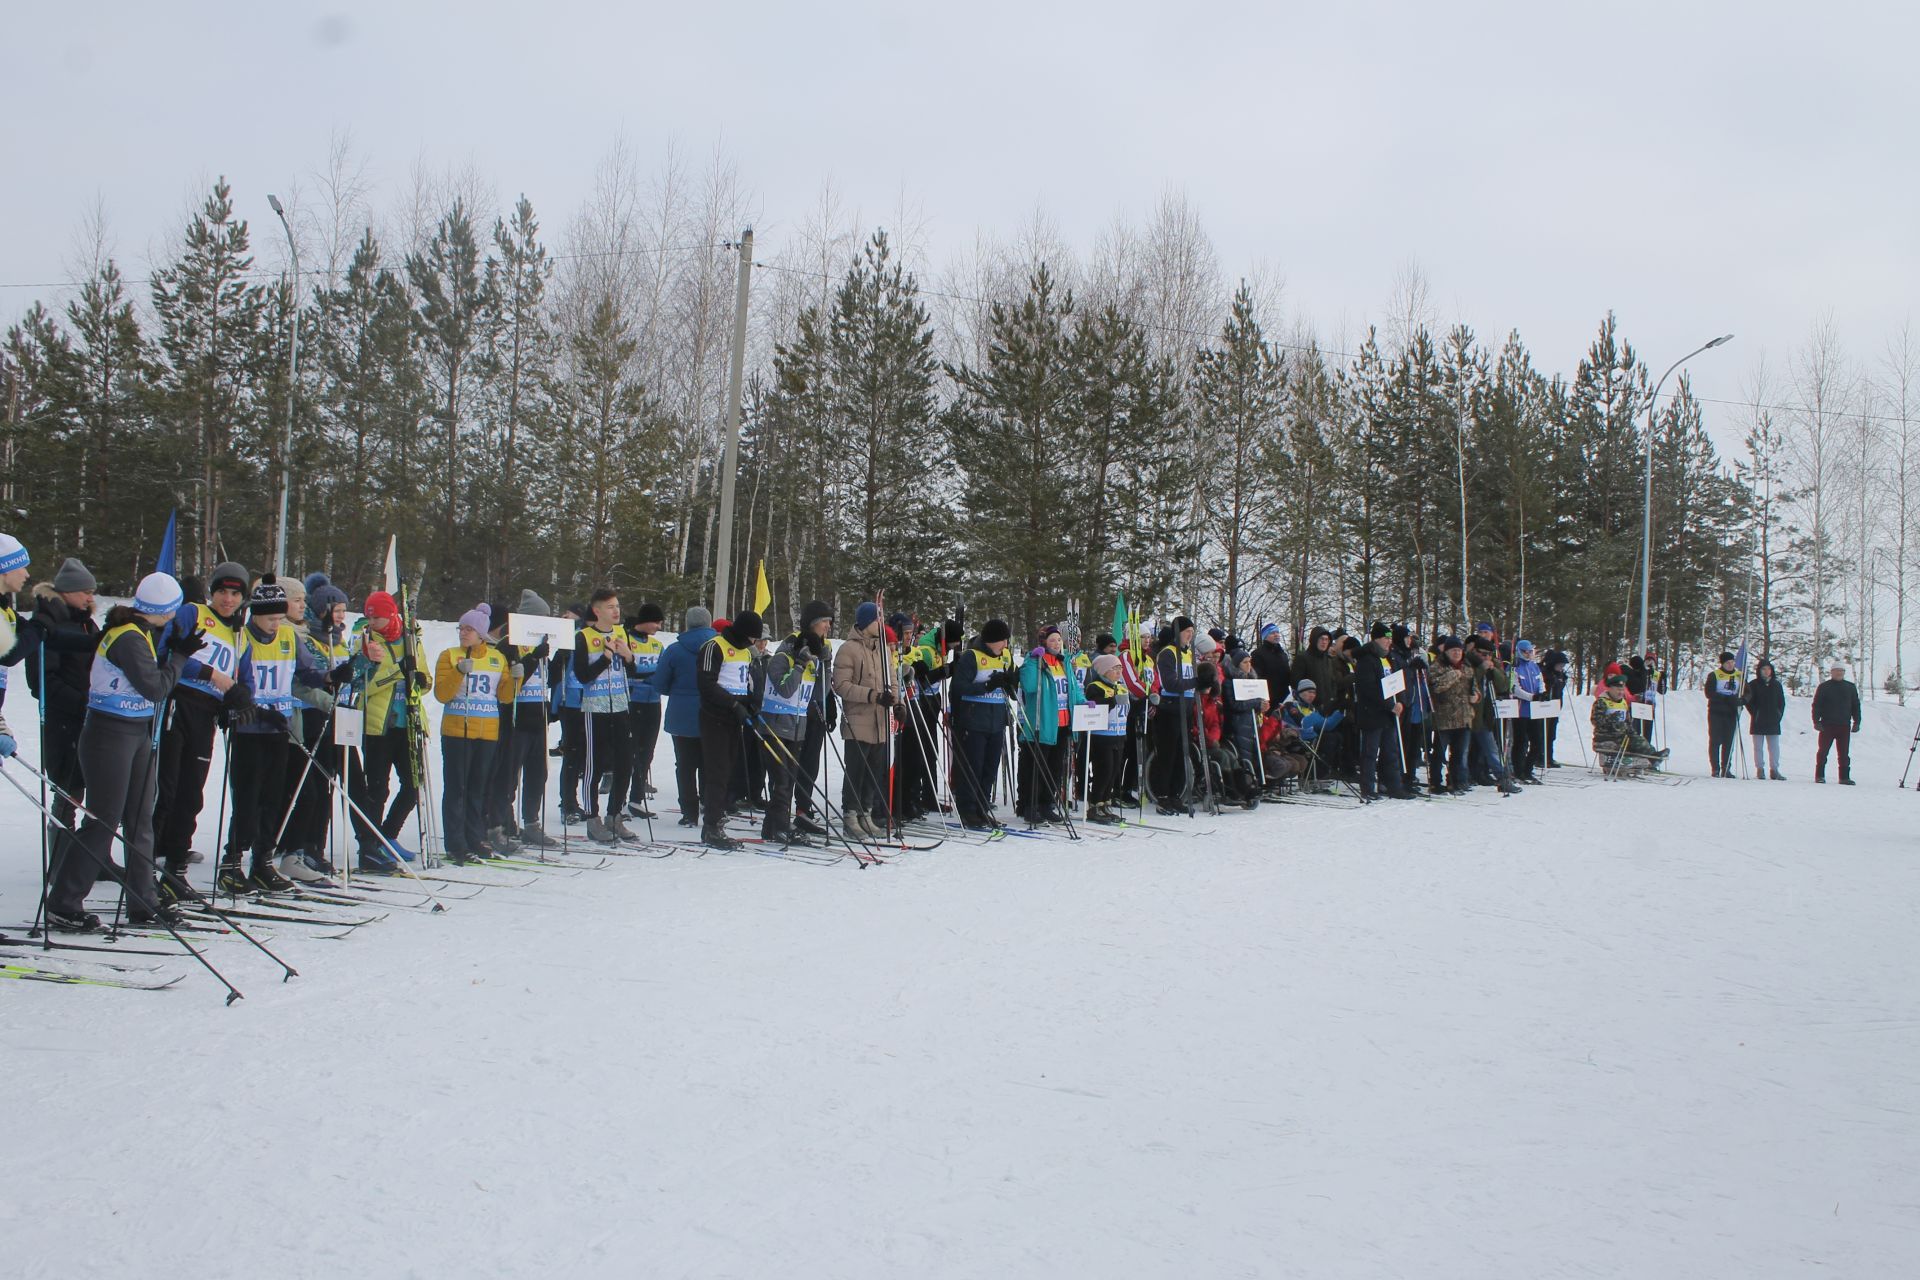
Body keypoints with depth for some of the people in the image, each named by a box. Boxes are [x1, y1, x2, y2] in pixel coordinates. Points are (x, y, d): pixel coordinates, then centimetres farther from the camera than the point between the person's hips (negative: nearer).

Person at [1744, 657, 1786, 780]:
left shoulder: (1777, 685, 9)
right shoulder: (1753, 684, 0)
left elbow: (1782, 702, 13)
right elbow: (1748, 701, -1)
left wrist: (1779, 715, 2)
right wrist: (1755, 714, -10)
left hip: (1773, 722, 2)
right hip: (1758, 722, -2)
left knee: (1774, 747, 2)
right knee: (1758, 747, 2)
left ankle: (1774, 770, 7)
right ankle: (1759, 770, 7)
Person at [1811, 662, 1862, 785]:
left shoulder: (1850, 687, 10)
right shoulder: (1824, 687, 2)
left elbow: (1856, 706, 15)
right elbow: (1816, 705, 1)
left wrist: (1857, 722, 8)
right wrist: (1816, 721, -8)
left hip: (1844, 726, 2)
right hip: (1827, 725, -2)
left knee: (1844, 754, 5)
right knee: (1823, 751, 1)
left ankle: (1844, 777, 8)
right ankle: (1819, 775, 8)